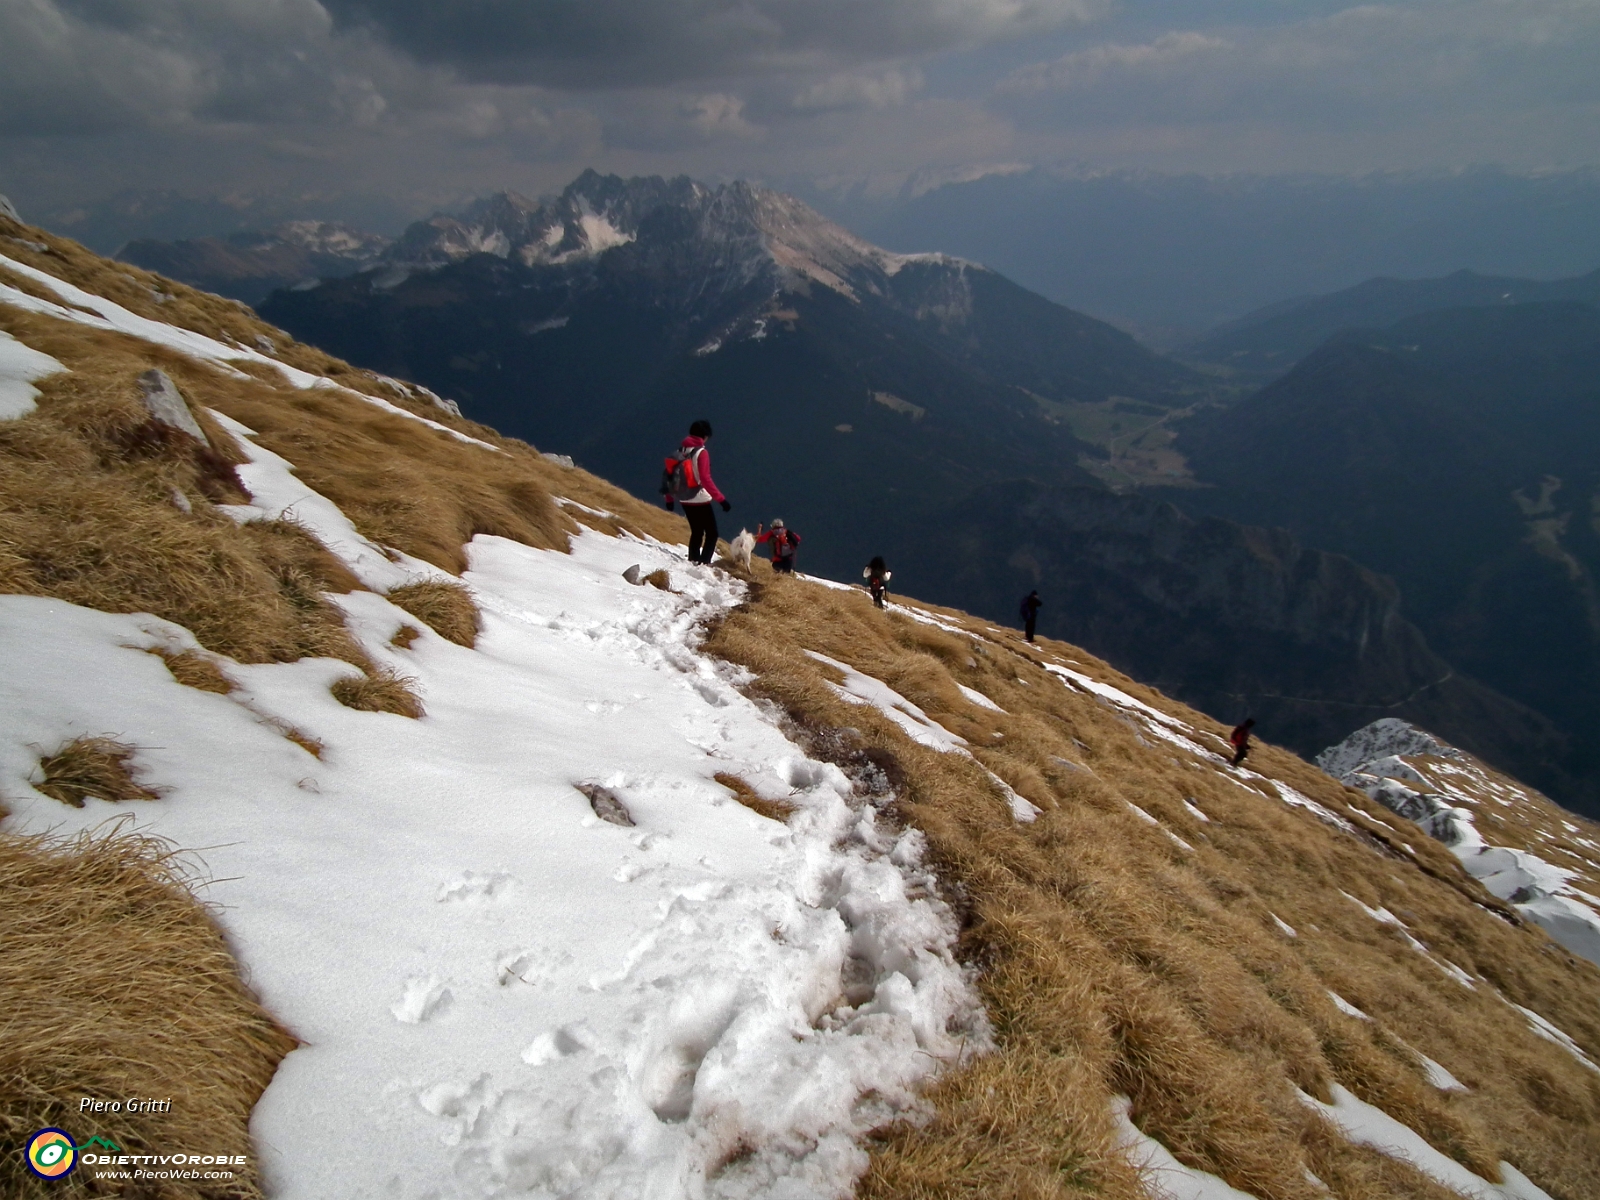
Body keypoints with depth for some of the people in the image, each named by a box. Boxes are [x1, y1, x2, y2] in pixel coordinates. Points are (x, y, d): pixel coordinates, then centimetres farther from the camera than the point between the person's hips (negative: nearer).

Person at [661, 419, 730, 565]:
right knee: (712, 533, 0)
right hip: (700, 500, -7)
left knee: (696, 532, 21)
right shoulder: (701, 453, -14)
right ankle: (704, 564, -12)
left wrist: (669, 498, 20)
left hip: (685, 501, 7)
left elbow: (668, 474, 11)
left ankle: (693, 562, 22)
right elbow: (705, 479, -22)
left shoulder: (680, 451, 6)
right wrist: (721, 499, -21)